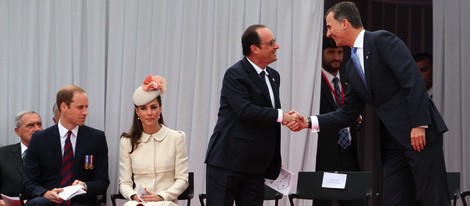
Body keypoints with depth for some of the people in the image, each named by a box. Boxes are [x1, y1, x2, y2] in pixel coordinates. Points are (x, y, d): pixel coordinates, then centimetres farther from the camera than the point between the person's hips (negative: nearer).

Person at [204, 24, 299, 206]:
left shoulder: (273, 76, 14)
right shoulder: (235, 74, -11)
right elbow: (245, 110, -24)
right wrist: (281, 116, -23)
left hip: (256, 164, 7)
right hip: (227, 161, -7)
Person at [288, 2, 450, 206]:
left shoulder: (382, 40, -8)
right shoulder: (352, 66, 17)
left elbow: (413, 79, -16)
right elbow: (348, 114, 18)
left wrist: (419, 124, -21)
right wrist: (310, 122, 8)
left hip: (419, 131, -8)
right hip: (392, 140, 8)